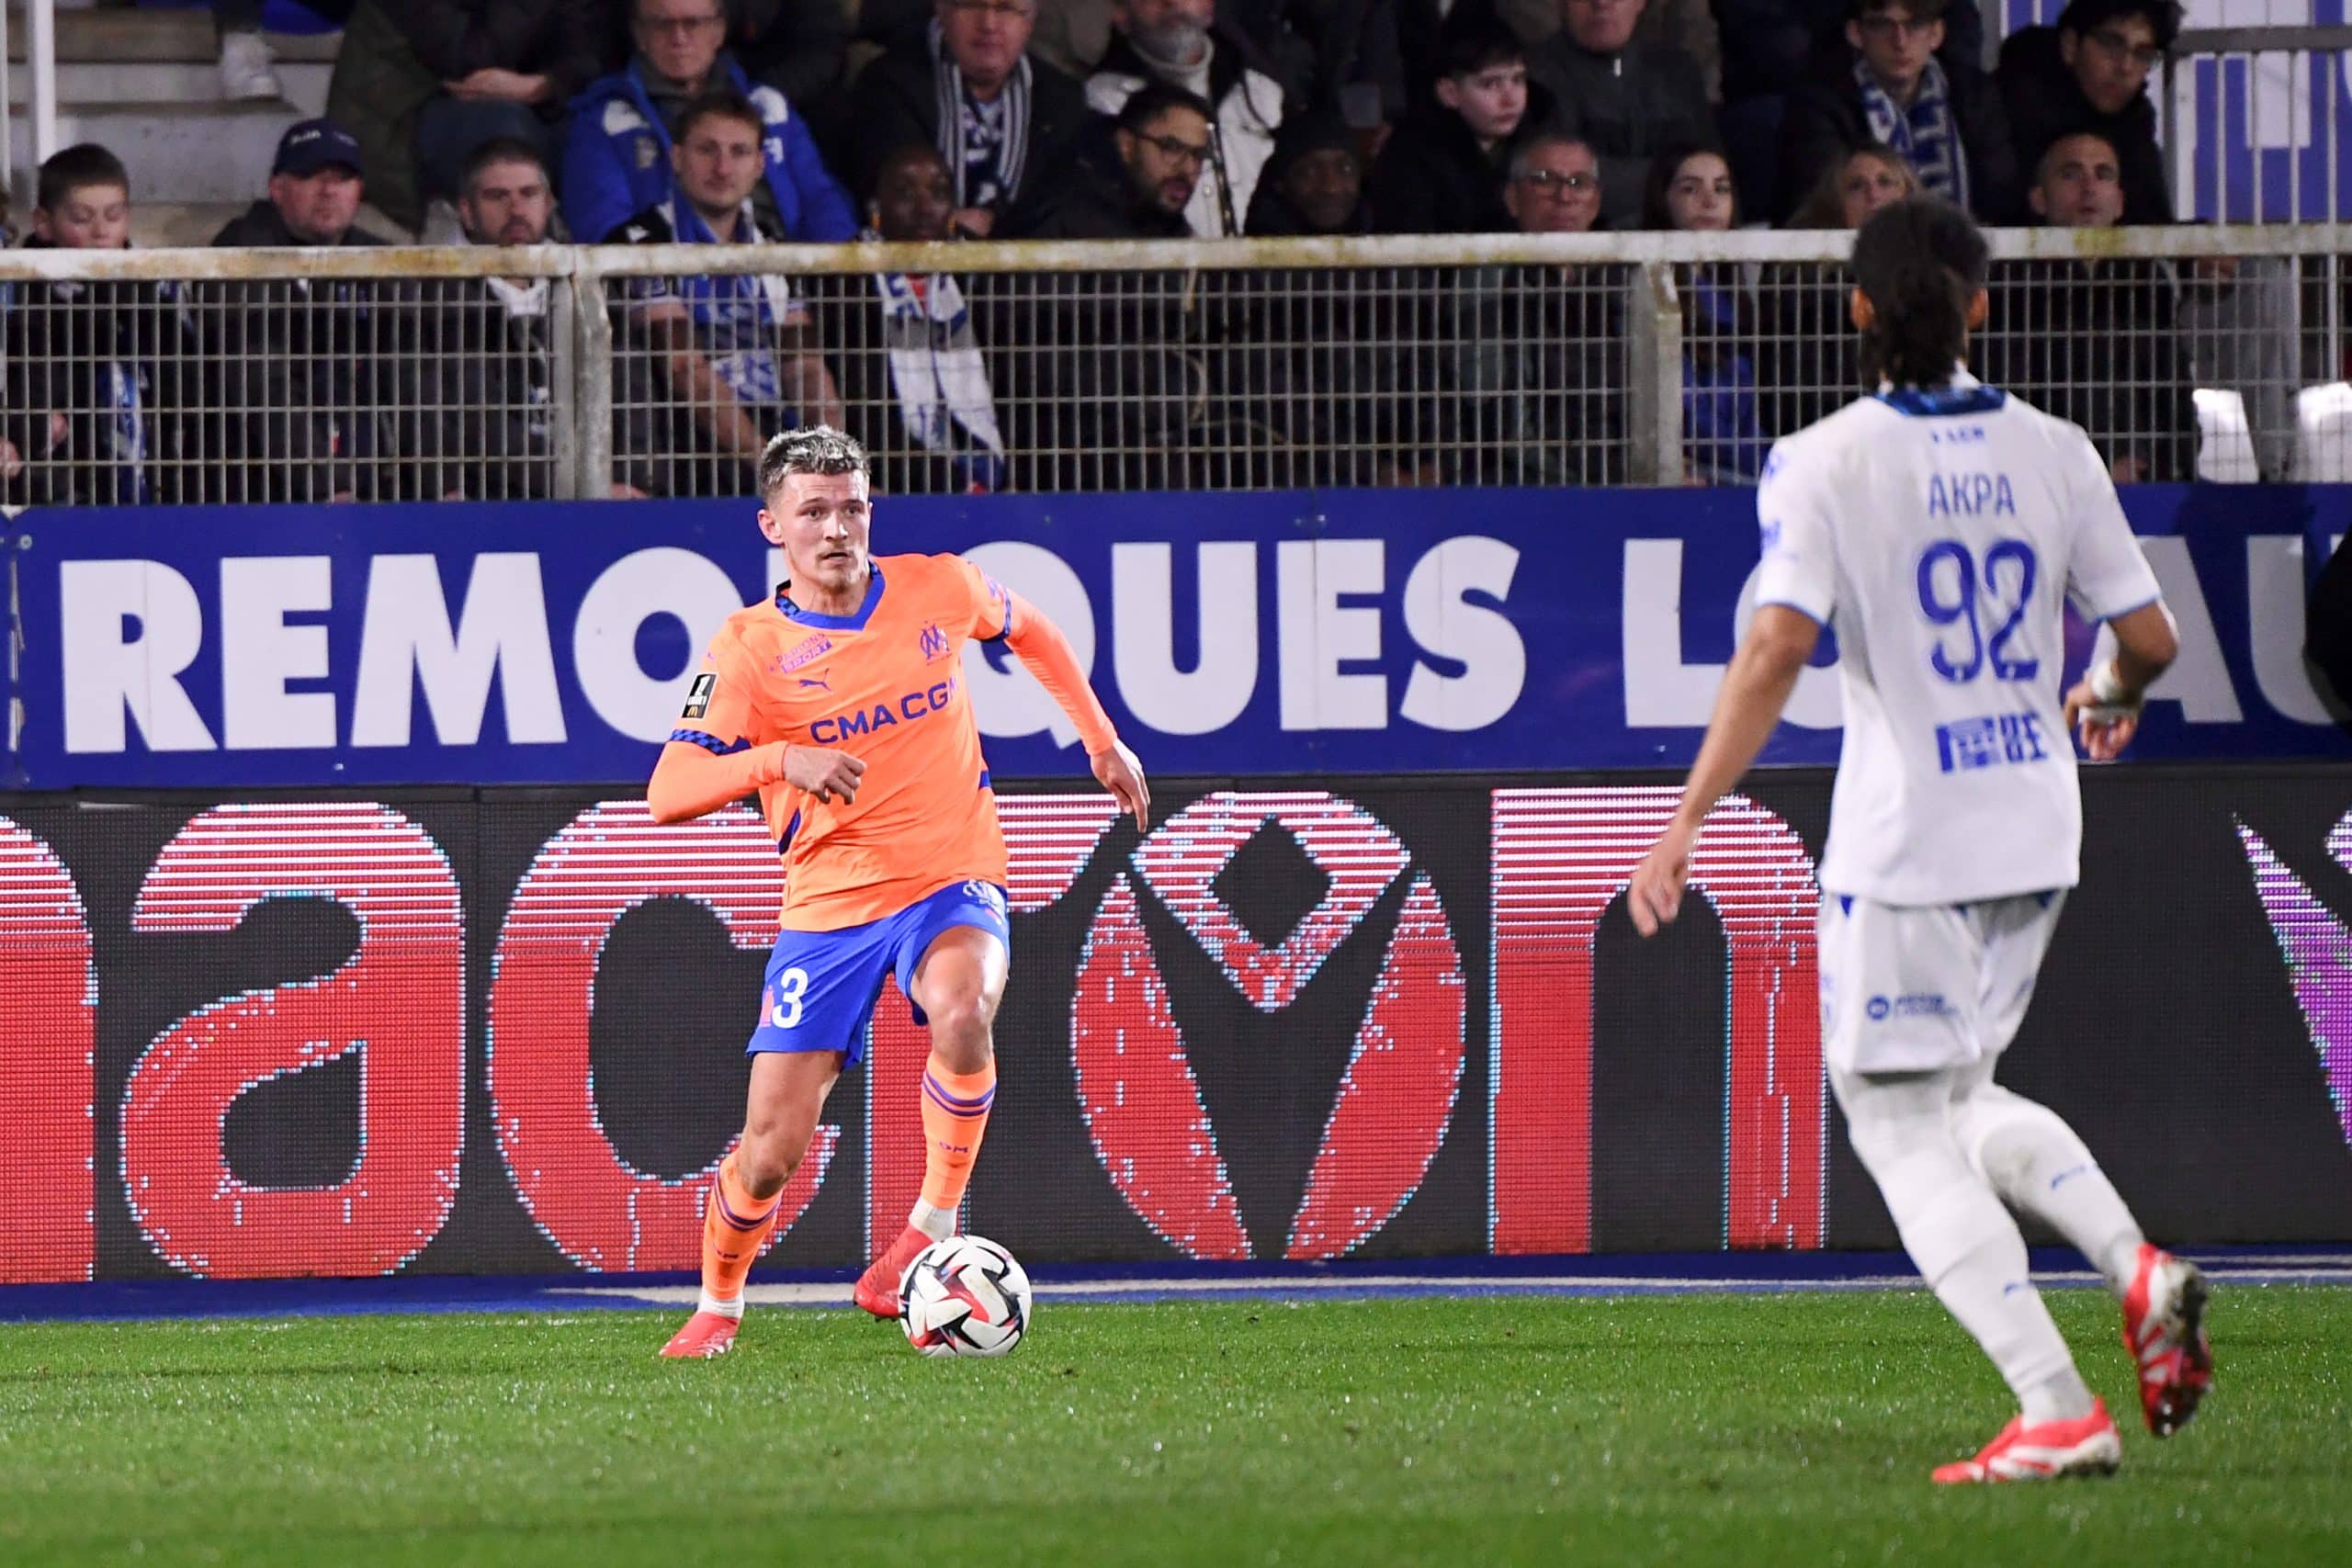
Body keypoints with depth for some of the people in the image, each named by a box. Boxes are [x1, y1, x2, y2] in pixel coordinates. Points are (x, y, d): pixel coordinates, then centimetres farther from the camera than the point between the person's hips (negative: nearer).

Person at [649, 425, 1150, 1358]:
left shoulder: (937, 589, -1)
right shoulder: (750, 649, -9)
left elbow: (1028, 632, 23)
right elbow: (669, 794, -19)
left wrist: (1100, 738, 22)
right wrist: (782, 761, -34)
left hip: (954, 879, 0)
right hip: (829, 904, 0)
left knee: (961, 1011, -36)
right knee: (770, 1152, -5)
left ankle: (932, 1230, -17)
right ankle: (717, 1306, 25)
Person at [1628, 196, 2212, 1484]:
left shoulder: (1823, 464, -9)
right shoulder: (2051, 453, 4)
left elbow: (1779, 648, -20)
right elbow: (2150, 638, 5)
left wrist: (1685, 824, -20)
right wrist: (2109, 702, 29)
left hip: (1905, 838, -5)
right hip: (2036, 835, 5)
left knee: (1902, 1124, 3)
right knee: (1962, 1095, 23)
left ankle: (2056, 1409, -10)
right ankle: (2137, 1266, -2)